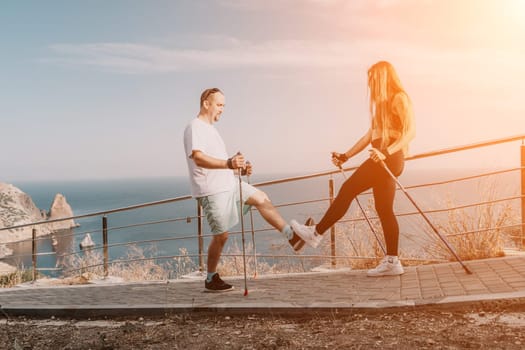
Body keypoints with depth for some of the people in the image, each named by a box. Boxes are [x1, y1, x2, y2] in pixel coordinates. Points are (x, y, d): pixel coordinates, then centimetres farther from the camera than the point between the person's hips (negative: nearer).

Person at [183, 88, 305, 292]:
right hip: (212, 191, -9)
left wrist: (239, 169, 12)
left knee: (261, 198, 7)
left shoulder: (210, 129, 19)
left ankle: (291, 236, 9)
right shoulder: (195, 128, -11)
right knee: (221, 235, -4)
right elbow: (198, 158, -28)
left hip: (228, 185, 10)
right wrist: (228, 163, -40)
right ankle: (211, 280, 12)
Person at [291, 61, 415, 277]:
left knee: (348, 189, -9)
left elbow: (410, 131, -15)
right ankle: (392, 261, 9)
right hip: (382, 159, 9)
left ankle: (316, 234, -2)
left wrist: (386, 151, -29)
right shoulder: (382, 102, 23)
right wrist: (346, 156, 16)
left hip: (390, 159, -9)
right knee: (384, 209, 6)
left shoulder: (400, 98, -4)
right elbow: (371, 135, 21)